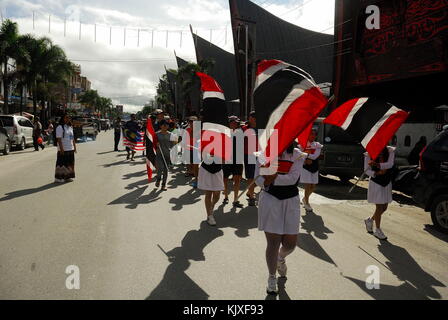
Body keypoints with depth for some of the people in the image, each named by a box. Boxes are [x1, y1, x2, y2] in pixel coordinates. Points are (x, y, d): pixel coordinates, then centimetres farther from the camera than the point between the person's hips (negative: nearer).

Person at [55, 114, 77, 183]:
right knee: (62, 164, -4)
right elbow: (59, 139, -14)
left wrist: (74, 147, 15)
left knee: (70, 163, 10)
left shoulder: (70, 127, 15)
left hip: (70, 149, 7)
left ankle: (68, 176, 20)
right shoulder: (60, 127, -8)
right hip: (63, 149, -7)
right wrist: (61, 148, -20)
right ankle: (59, 178, 3)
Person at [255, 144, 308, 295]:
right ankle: (272, 278, 24)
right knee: (273, 242, 1)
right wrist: (265, 183, -27)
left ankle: (281, 258, 44)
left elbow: (293, 178, -14)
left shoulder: (297, 155, -2)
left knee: (290, 243, 6)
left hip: (291, 200, 1)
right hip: (270, 199, -1)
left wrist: (273, 179, -22)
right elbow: (258, 178, -6)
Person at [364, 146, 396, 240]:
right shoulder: (369, 153, -12)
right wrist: (376, 173, -26)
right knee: (379, 207, 0)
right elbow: (367, 170, -8)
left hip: (387, 182, 4)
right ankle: (378, 230, 16)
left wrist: (377, 165, -36)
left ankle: (370, 220, 37)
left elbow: (390, 164, -21)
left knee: (384, 207, 13)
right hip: (376, 183, -4)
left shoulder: (390, 151, -6)